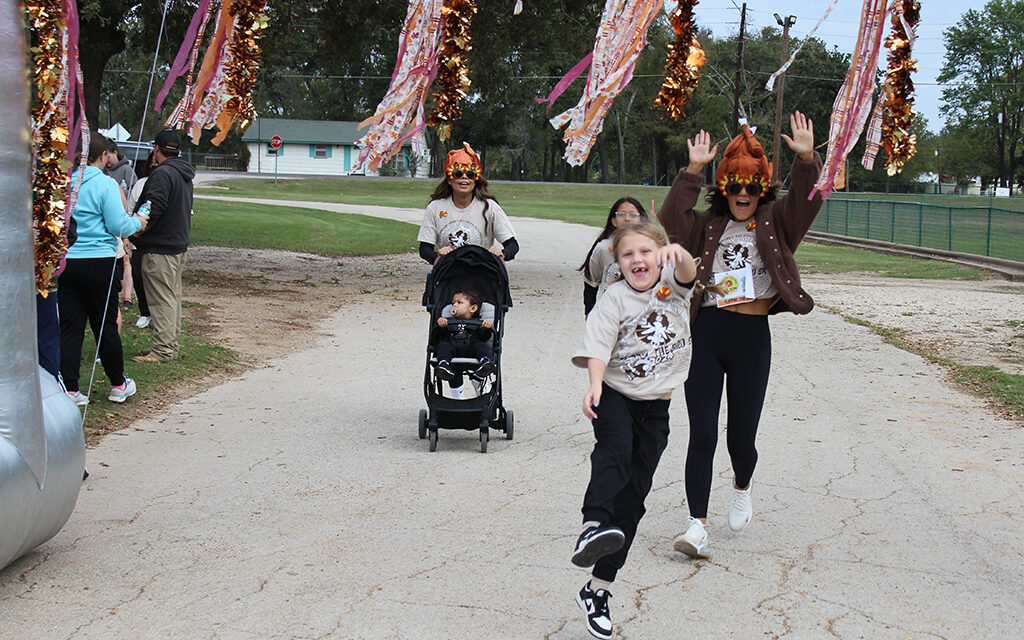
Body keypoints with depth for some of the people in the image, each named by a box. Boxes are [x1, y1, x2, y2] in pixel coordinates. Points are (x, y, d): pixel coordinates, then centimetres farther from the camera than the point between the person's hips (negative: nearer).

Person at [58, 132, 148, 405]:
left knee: (69, 327, 7)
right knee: (106, 325, 8)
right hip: (98, 261, -4)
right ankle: (118, 385, 21)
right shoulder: (106, 184, -10)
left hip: (65, 263, 4)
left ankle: (69, 390, 5)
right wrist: (137, 222, 9)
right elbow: (118, 226, -12)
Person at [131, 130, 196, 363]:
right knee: (172, 297, 15)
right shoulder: (184, 175, 14)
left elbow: (152, 210, -25)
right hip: (178, 245, 10)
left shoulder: (162, 173, -17)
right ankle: (170, 346, 22)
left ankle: (163, 350, -4)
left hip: (160, 249, -10)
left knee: (162, 299, -6)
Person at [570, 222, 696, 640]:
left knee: (631, 499, 4)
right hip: (615, 396, -2)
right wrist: (595, 385, -36)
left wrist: (677, 253, -45)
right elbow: (597, 346, -17)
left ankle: (597, 590, 11)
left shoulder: (672, 284, 1)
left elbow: (688, 271, -21)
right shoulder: (615, 299, -6)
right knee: (615, 449, -36)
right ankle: (592, 527, -57)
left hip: (655, 405, 3)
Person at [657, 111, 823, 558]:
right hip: (706, 335, 0)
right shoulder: (709, 227, 9)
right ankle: (697, 525, -3)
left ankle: (742, 489, 41)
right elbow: (671, 219, -6)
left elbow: (805, 201, -8)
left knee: (741, 436, 8)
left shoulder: (775, 223, 8)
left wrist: (806, 160, -23)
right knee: (702, 436, -6)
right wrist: (693, 170, -11)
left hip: (753, 338, 0)